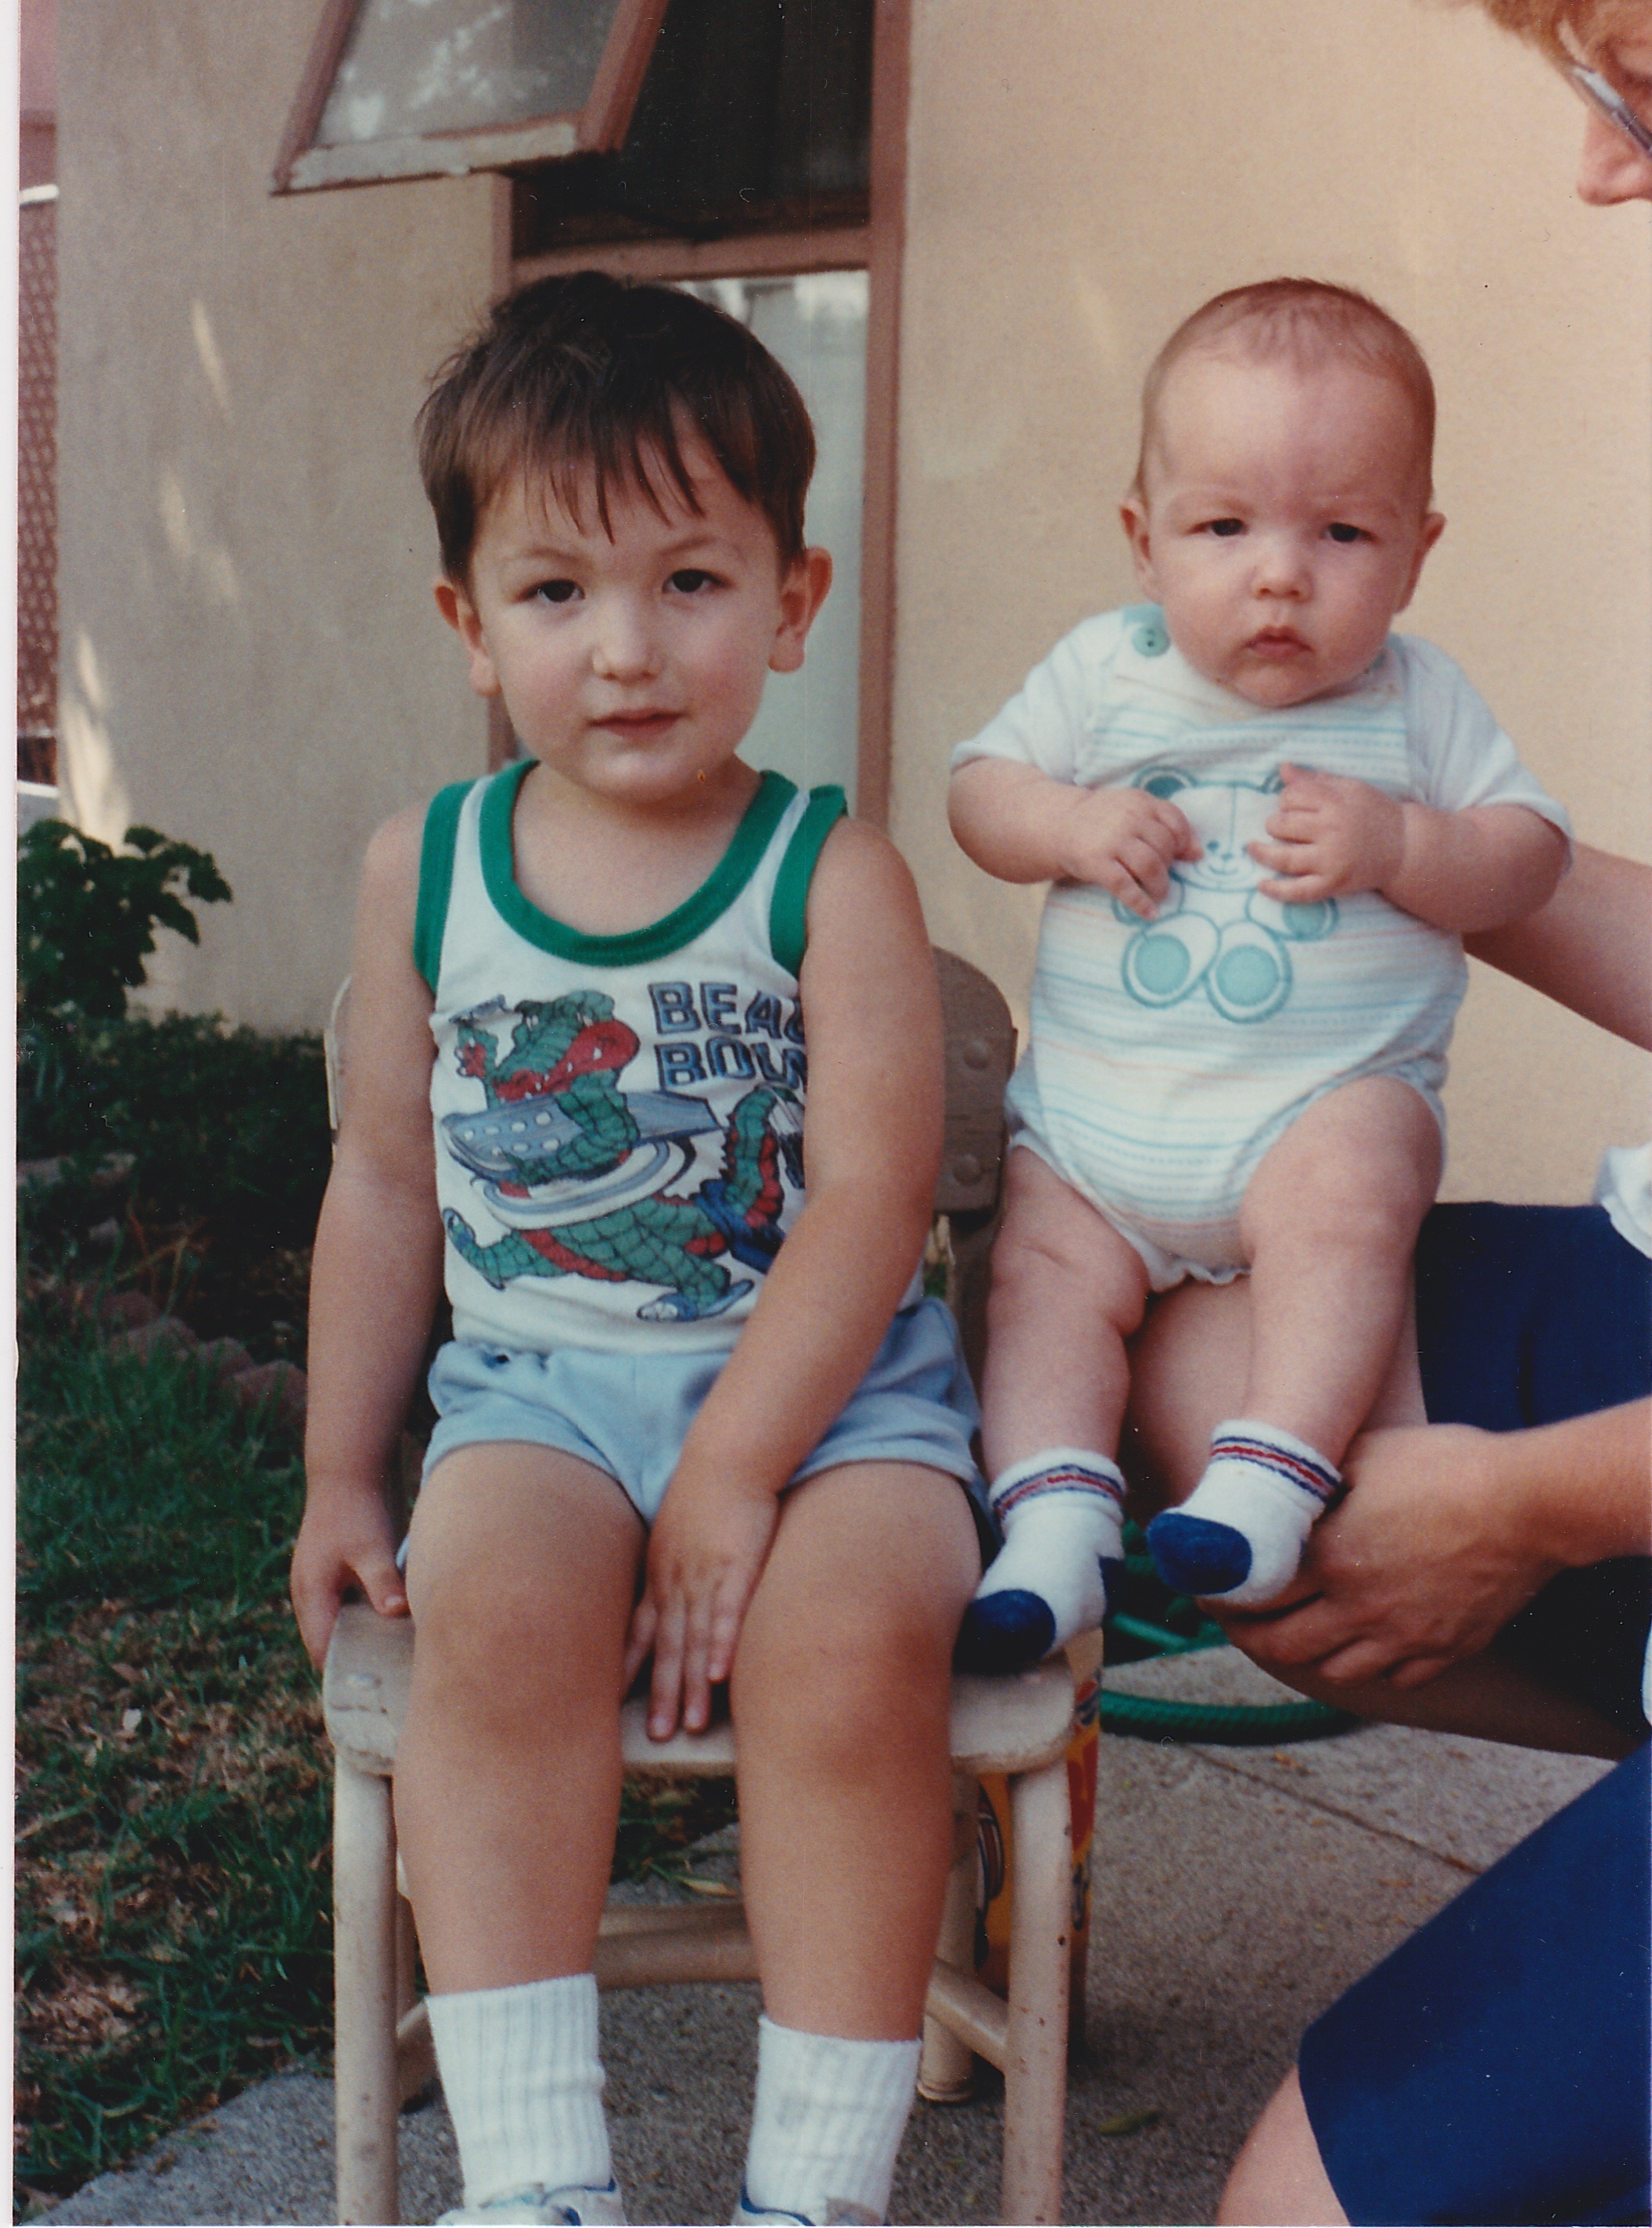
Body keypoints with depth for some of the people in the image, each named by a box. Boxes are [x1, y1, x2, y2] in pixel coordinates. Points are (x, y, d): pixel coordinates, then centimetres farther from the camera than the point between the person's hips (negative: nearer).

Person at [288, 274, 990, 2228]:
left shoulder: (832, 877, -4)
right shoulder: (426, 871, 6)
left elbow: (871, 1201, -10)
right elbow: (386, 1180, 13)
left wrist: (733, 1470, -18)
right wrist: (340, 1478, 13)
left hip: (821, 1376, -2)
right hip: (538, 1376, 2)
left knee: (854, 1634, -29)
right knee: (496, 1611, -28)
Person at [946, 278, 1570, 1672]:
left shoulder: (1416, 700, 1)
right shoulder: (1103, 674, 3)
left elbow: (1531, 858, 2)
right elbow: (980, 789, 8)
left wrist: (1397, 846, -18)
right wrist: (1072, 825, -14)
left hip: (1329, 1096, -3)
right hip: (1095, 1109, 3)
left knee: (1344, 1200, -29)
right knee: (1046, 1268, -11)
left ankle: (1273, 1475, -27)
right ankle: (1056, 1514, -10)